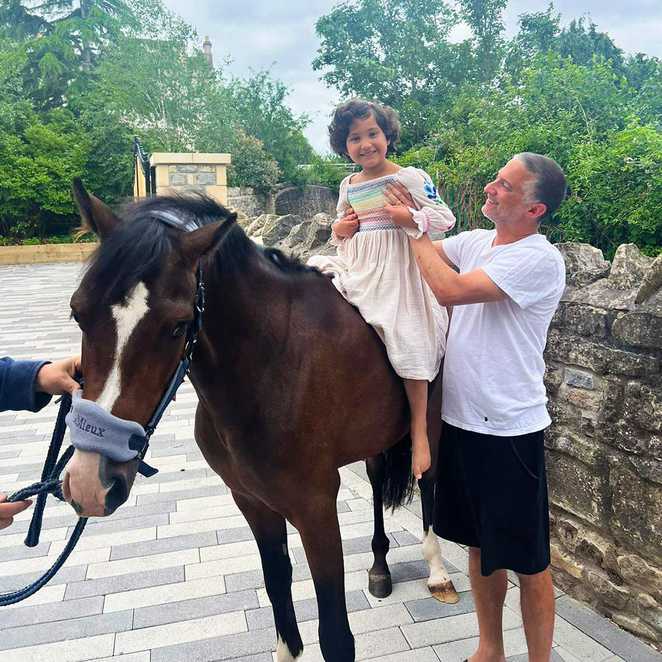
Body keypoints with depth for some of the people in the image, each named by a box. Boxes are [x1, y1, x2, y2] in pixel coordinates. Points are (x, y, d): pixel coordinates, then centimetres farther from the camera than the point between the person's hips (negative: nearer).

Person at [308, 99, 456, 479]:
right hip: (355, 271, 6)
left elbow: (445, 219, -5)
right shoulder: (348, 186, 12)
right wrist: (339, 230, 1)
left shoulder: (410, 178, -4)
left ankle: (420, 431, 0)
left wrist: (409, 218, -21)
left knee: (409, 345, -12)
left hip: (396, 273, -6)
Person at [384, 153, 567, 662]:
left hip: (509, 429, -7)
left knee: (528, 560, 7)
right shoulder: (474, 242, 6)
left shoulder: (540, 259, -17)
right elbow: (421, 252, 16)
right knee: (480, 545, 20)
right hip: (461, 419, 8)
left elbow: (449, 290, -26)